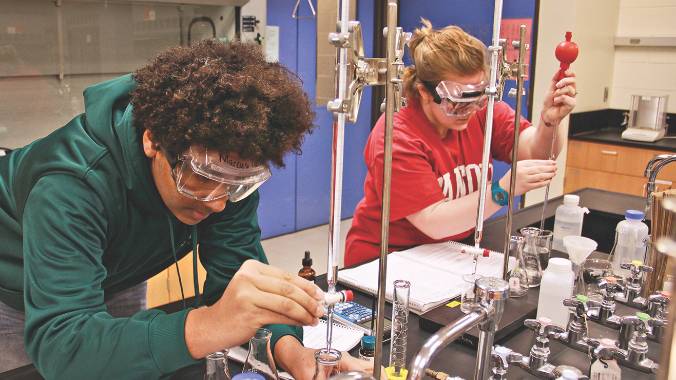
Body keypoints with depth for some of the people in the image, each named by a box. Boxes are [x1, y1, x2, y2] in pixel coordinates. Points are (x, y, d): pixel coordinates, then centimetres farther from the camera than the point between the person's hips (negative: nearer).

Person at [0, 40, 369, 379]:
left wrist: (290, 348, -42)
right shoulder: (69, 186, -40)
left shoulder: (228, 168, -25)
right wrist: (206, 326, -62)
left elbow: (236, 275, -23)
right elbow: (59, 344, -47)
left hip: (113, 286, 3)